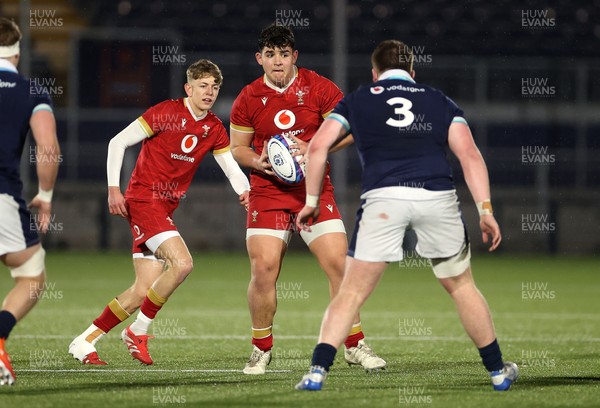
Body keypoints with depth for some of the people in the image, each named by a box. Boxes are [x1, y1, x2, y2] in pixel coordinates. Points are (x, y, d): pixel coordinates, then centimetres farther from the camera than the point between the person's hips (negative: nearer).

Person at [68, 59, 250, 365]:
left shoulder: (214, 129, 8)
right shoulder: (166, 113, -11)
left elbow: (231, 167, 8)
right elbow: (118, 142, -8)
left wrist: (245, 190, -15)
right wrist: (113, 188, -15)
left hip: (165, 208, 7)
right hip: (143, 199, -7)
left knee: (143, 291, 2)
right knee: (181, 263, -23)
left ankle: (84, 342, 12)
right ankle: (138, 330, -6)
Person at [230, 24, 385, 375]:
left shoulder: (318, 88, -2)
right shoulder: (248, 99, 2)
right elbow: (237, 147, 11)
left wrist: (312, 149, -15)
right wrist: (258, 161, -10)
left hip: (315, 191, 0)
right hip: (267, 195, 0)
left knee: (339, 264, -8)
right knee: (263, 270, -10)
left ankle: (355, 345, 6)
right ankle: (262, 349, 9)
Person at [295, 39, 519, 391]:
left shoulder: (357, 101, 20)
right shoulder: (440, 102, 21)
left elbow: (318, 146, 9)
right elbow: (470, 154, 8)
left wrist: (312, 200, 15)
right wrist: (485, 209, 4)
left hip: (383, 198, -1)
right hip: (437, 197, 1)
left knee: (352, 293, 4)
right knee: (462, 286, 17)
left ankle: (318, 371, -7)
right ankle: (498, 371, 24)